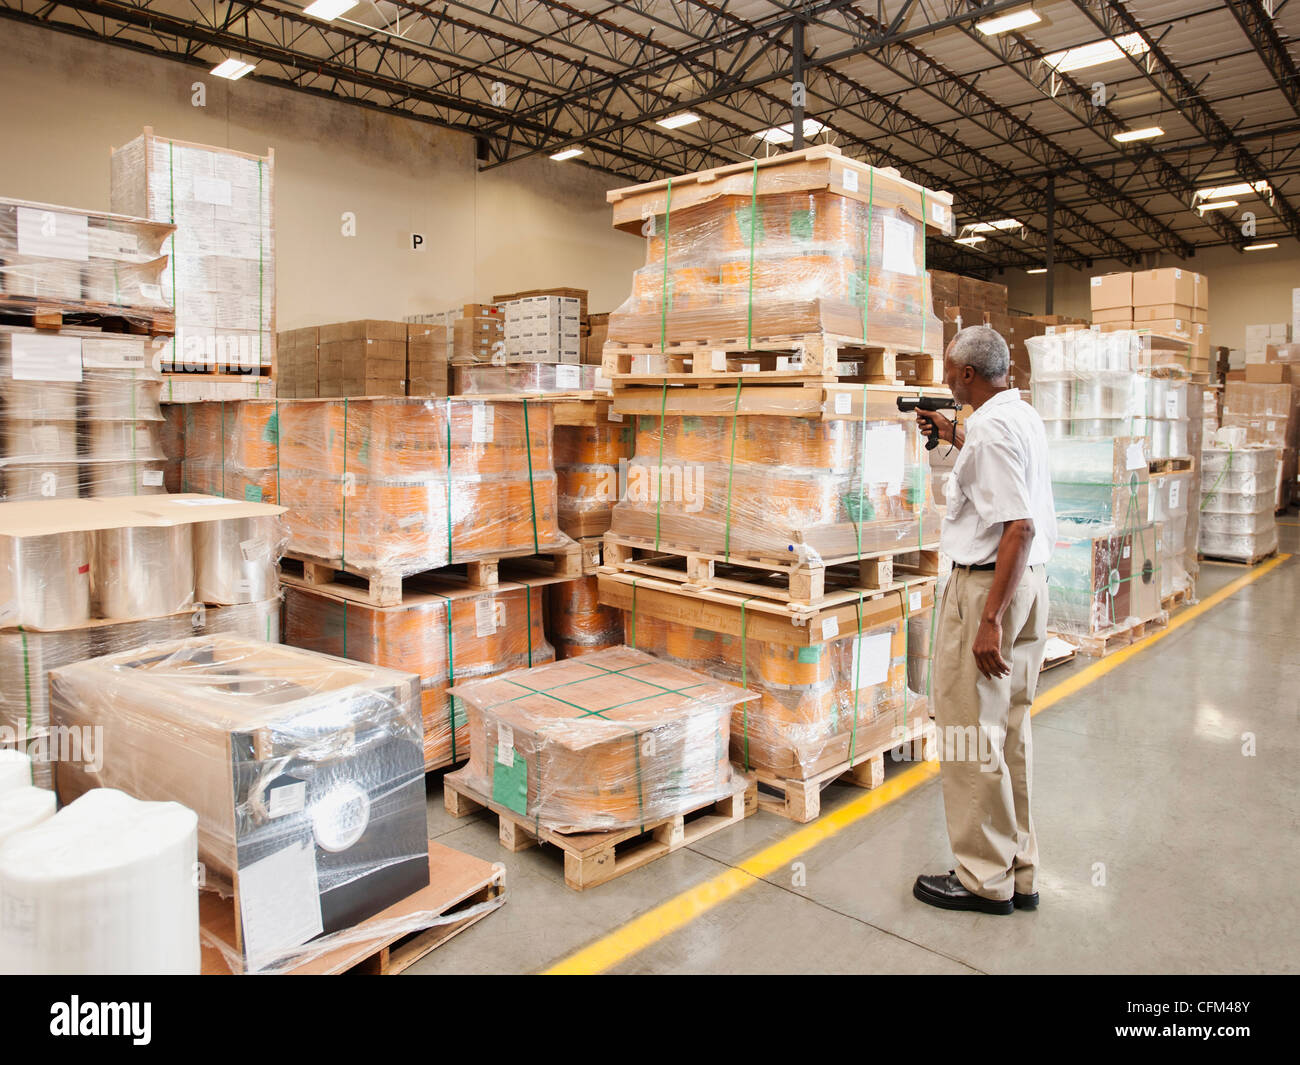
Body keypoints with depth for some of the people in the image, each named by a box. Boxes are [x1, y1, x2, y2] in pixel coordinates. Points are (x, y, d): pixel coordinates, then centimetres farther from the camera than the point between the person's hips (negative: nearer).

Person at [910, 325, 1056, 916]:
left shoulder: (991, 429, -18)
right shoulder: (1025, 416, 12)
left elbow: (1018, 527, -25)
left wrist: (990, 619, -26)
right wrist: (955, 435, 39)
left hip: (987, 584, -10)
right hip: (1030, 580, 10)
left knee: (969, 733, 0)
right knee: (1009, 730, 15)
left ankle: (985, 879, 11)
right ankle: (1019, 873, 24)